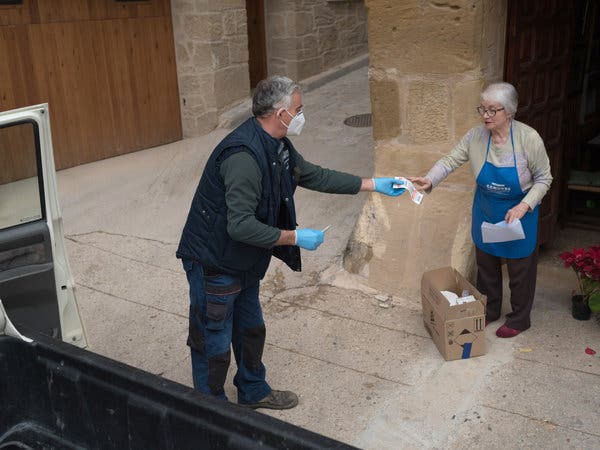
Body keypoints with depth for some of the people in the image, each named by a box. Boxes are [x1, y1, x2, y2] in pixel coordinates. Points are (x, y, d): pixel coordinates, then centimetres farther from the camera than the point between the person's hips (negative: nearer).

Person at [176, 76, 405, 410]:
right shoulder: (244, 155, -31)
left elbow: (315, 176, 14)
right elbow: (241, 226, -34)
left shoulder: (278, 146, 2)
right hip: (213, 265, -10)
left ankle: (253, 391, 46)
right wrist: (295, 238, -24)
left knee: (251, 330, 24)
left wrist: (373, 185, 14)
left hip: (244, 262, 10)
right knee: (214, 347, 6)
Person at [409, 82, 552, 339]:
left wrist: (523, 206, -25)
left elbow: (543, 178, -13)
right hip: (485, 212, 4)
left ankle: (519, 319, 34)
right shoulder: (476, 136, -15)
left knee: (520, 268, 12)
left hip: (520, 213, -3)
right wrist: (429, 180, -31)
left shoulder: (529, 139, -24)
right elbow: (450, 161, -12)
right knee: (486, 263, 20)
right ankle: (489, 311, 43)